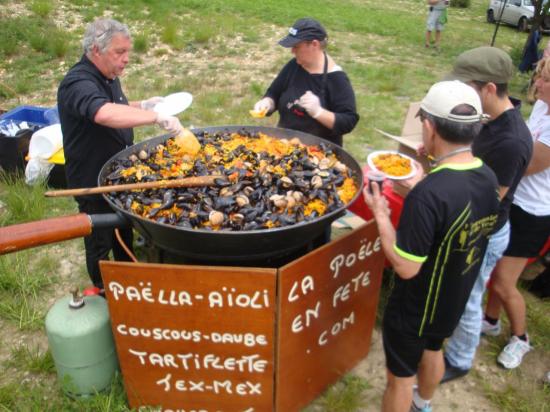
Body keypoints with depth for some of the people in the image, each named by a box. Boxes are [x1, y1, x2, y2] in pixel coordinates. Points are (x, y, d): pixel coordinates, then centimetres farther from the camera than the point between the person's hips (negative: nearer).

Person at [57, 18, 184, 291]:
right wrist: (156, 117, -49)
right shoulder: (77, 83, -27)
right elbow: (105, 114, -48)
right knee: (100, 241, 11)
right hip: (93, 180, -9)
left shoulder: (108, 77, 3)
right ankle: (104, 292, 34)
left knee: (125, 232, 24)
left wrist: (142, 105, 4)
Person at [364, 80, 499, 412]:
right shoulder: (489, 178, -11)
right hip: (455, 299, 8)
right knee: (433, 351, 33)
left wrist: (381, 214, -20)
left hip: (416, 307, -8)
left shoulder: (430, 194, -35)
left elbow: (406, 267, -30)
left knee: (400, 376, 16)